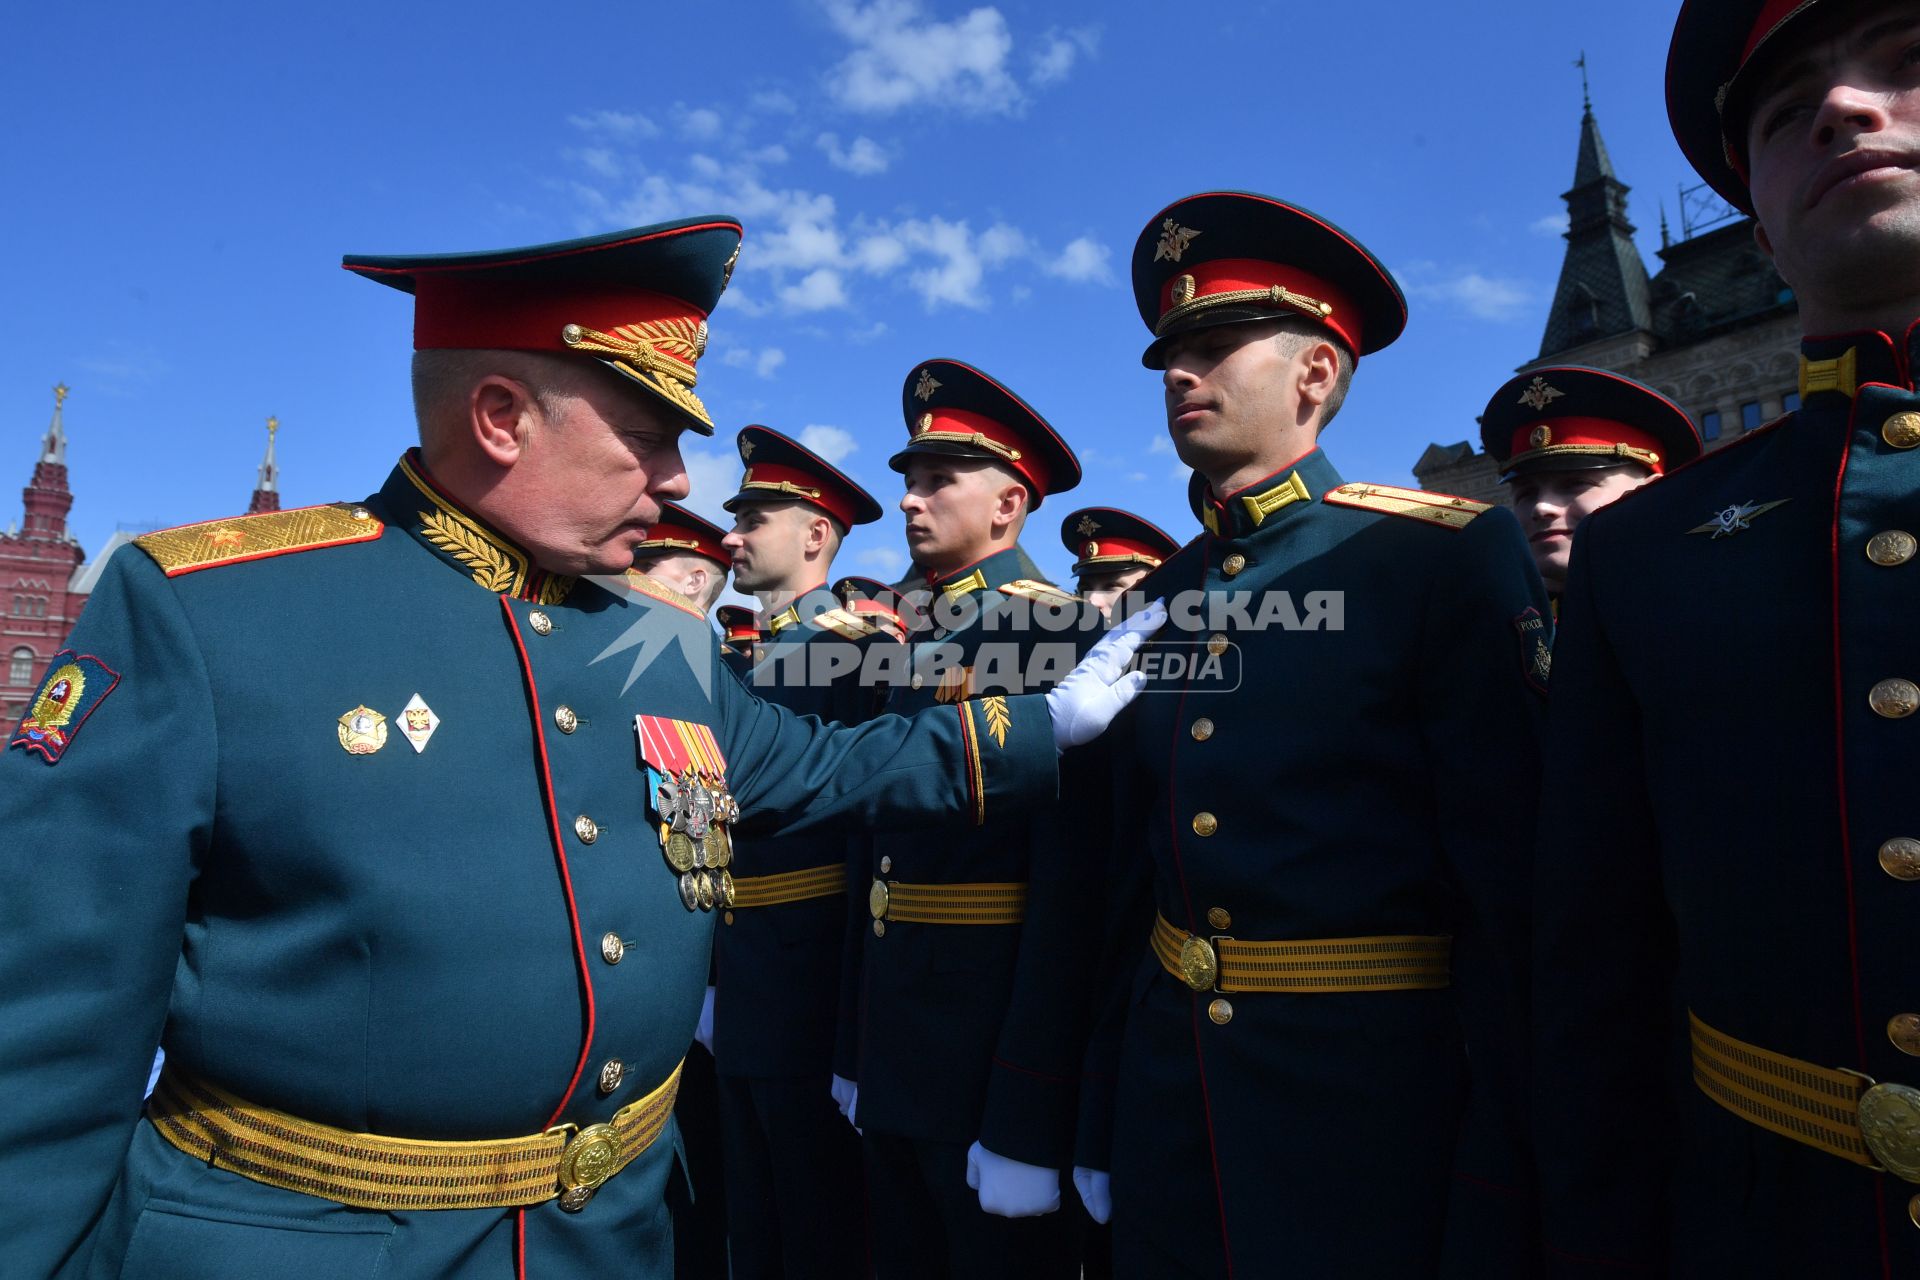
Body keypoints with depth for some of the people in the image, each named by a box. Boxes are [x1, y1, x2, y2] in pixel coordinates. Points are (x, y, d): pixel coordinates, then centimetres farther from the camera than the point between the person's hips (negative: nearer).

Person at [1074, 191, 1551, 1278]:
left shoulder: (1451, 557, -10)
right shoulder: (1161, 597, 5)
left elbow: (1517, 887, -13)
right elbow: (1133, 873, 8)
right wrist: (1104, 1126, 11)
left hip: (1364, 1105, -4)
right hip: (1166, 1097, 5)